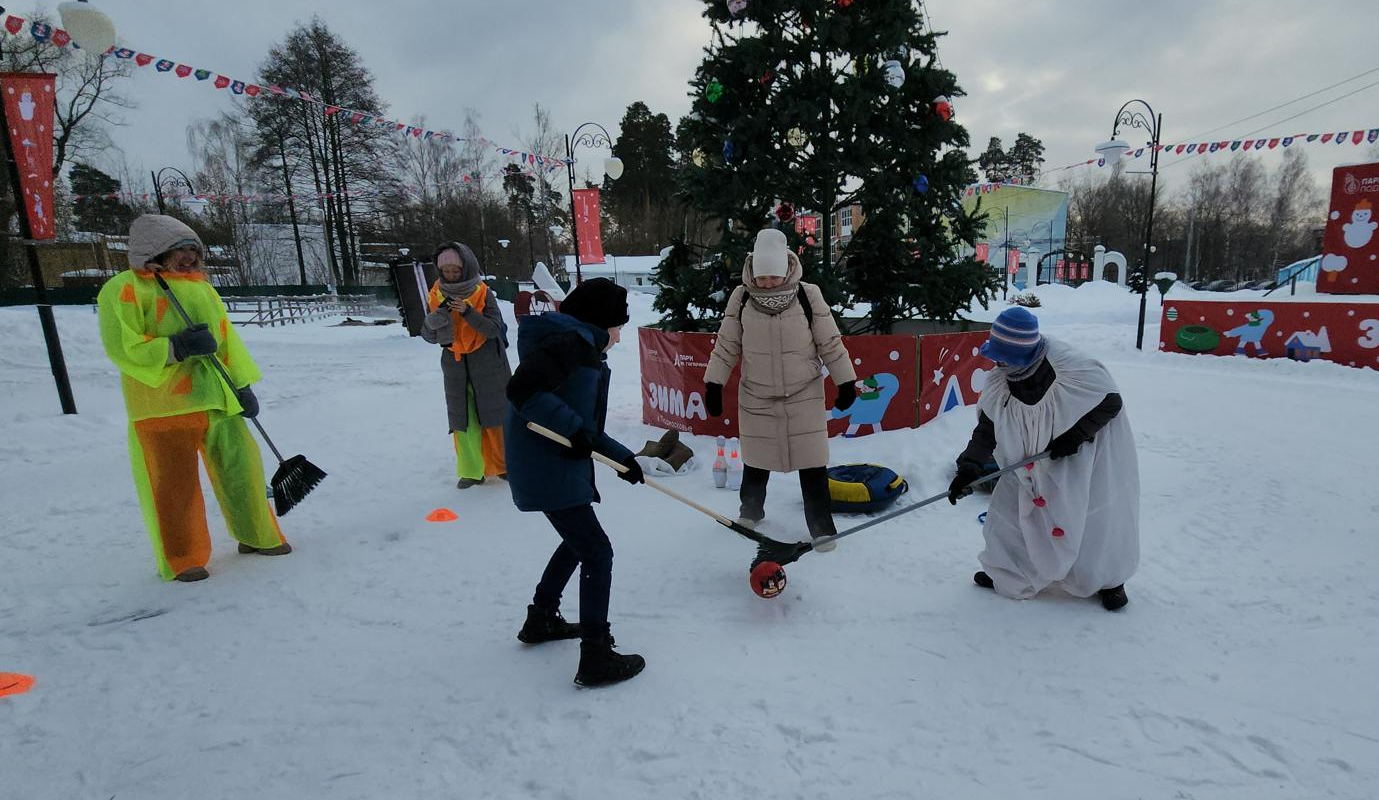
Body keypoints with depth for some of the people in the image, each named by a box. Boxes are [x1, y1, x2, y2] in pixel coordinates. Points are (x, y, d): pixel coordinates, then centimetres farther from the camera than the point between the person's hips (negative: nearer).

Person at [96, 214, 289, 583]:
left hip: (217, 397, 6)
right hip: (163, 406, -6)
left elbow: (226, 339, 15)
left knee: (241, 467, 10)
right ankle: (183, 559, 16)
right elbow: (122, 347, -12)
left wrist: (242, 385, 10)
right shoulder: (124, 289, -3)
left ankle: (257, 536, 27)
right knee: (174, 483, 1)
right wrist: (176, 348, -21)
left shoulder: (201, 287, 16)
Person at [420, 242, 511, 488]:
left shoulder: (483, 294, -9)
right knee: (462, 418, 3)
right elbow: (428, 334, 1)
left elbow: (494, 328, -17)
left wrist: (467, 312, -29)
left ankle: (505, 463, 19)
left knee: (495, 413, 4)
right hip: (454, 364, 3)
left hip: (487, 363, -3)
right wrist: (435, 322, -21)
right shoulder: (436, 296, 1)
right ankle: (471, 471, 12)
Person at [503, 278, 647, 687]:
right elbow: (522, 390, -27)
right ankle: (596, 659, 6)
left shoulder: (584, 347, 16)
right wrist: (572, 428, -24)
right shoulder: (570, 340, -15)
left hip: (557, 466, 11)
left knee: (578, 541, 26)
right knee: (597, 552, -4)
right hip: (548, 469, -11)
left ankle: (541, 619, 42)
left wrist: (620, 455, 15)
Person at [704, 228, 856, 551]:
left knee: (812, 463, 0)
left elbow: (830, 343, -3)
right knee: (756, 459, 16)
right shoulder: (741, 298, -7)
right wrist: (714, 385, 1)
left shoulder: (808, 295, -11)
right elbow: (727, 345, 1)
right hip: (756, 397, 2)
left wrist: (846, 382, -1)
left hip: (804, 395, -1)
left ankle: (821, 526, 15)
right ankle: (751, 510, 40)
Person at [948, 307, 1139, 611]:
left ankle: (1109, 578, 31)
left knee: (1096, 519, 3)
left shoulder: (1069, 368, -31)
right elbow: (987, 428, -10)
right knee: (1010, 505, 4)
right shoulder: (1000, 383, -13)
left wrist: (1076, 434, -26)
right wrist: (968, 468, -21)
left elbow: (1110, 401, -19)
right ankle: (1008, 574, 24)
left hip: (1091, 456, -5)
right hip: (1034, 462, 5)